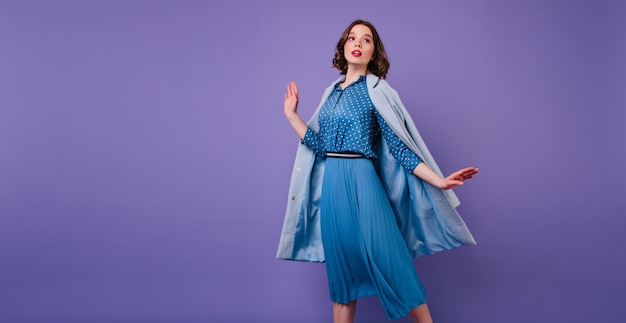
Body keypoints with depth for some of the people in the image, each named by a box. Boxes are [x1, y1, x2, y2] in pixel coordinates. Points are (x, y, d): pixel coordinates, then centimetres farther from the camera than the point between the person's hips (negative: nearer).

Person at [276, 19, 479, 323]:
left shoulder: (376, 90, -2)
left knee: (388, 260, -8)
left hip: (362, 182, -5)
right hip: (330, 185, 5)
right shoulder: (332, 92, 14)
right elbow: (320, 144, 10)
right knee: (340, 265, 11)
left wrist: (438, 180, -14)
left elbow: (399, 146, -5)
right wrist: (292, 115, 11)